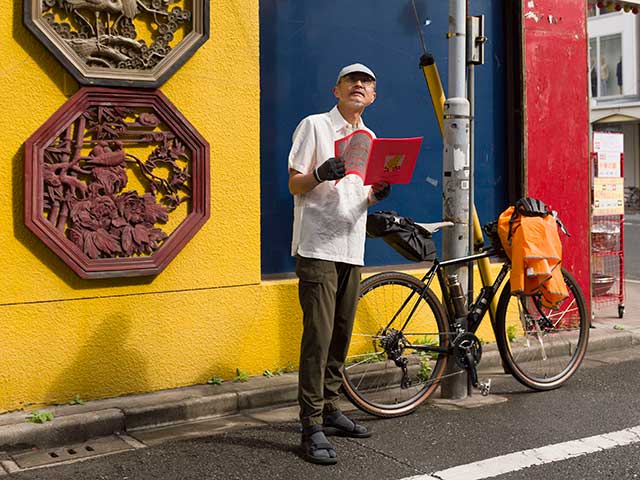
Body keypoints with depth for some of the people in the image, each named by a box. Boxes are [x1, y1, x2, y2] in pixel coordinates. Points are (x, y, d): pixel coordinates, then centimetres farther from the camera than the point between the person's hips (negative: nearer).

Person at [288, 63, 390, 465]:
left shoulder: (370, 138, 18)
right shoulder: (315, 126, -1)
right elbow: (295, 185, -4)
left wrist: (378, 194, 0)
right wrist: (320, 175, -25)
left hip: (352, 249, 7)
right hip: (317, 247, -7)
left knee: (341, 335, 11)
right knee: (318, 336, -10)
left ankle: (330, 410, 24)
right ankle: (312, 427, -5)